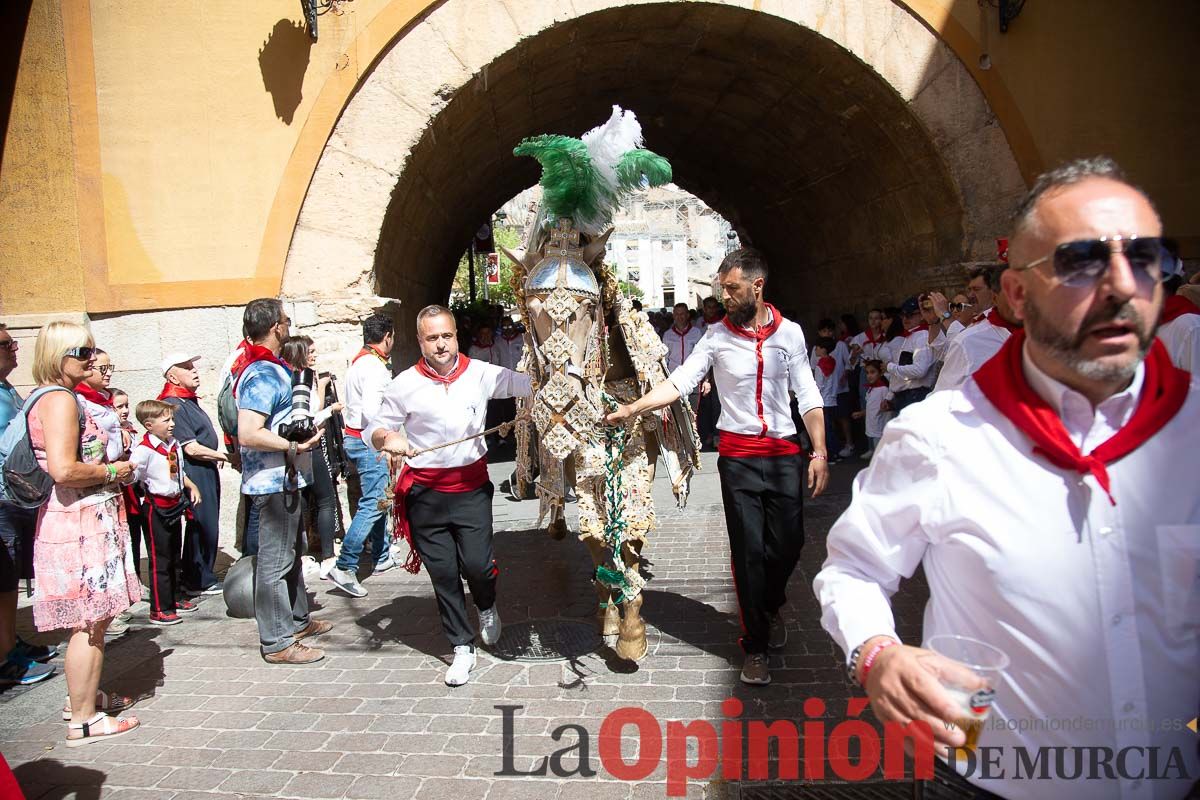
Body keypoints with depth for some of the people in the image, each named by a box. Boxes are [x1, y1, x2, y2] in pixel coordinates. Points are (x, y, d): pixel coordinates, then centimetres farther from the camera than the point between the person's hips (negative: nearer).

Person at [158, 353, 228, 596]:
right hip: (194, 473, -10)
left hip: (206, 471, 10)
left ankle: (191, 577, 27)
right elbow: (191, 448, -20)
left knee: (204, 527, 16)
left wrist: (217, 457, 14)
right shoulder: (173, 405, -16)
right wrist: (222, 456, -10)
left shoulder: (189, 401, 15)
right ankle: (201, 581, 8)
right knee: (204, 526, -3)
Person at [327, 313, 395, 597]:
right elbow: (371, 410, -26)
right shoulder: (375, 367, -17)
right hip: (368, 442, -10)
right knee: (373, 503, -9)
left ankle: (382, 556, 29)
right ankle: (345, 567, -11)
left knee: (377, 498, 18)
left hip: (355, 436, 10)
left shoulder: (359, 361, 13)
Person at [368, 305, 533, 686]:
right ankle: (462, 648, 23)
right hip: (425, 492, 0)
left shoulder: (480, 374, -2)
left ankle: (487, 607, 32)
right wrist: (387, 439, -18)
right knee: (443, 573, 6)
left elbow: (531, 384, -3)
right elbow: (374, 430, 4)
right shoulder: (405, 384, -2)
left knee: (476, 564, -5)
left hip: (471, 486, 0)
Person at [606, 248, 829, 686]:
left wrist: (819, 452, -3)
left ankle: (770, 606, 36)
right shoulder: (717, 336, -1)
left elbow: (808, 396, 3)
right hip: (738, 456, -1)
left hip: (784, 453, 1)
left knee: (788, 542, 2)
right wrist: (632, 407, -19)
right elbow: (679, 382, -7)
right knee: (749, 549, 0)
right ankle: (755, 645, 15)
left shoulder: (789, 333, 2)